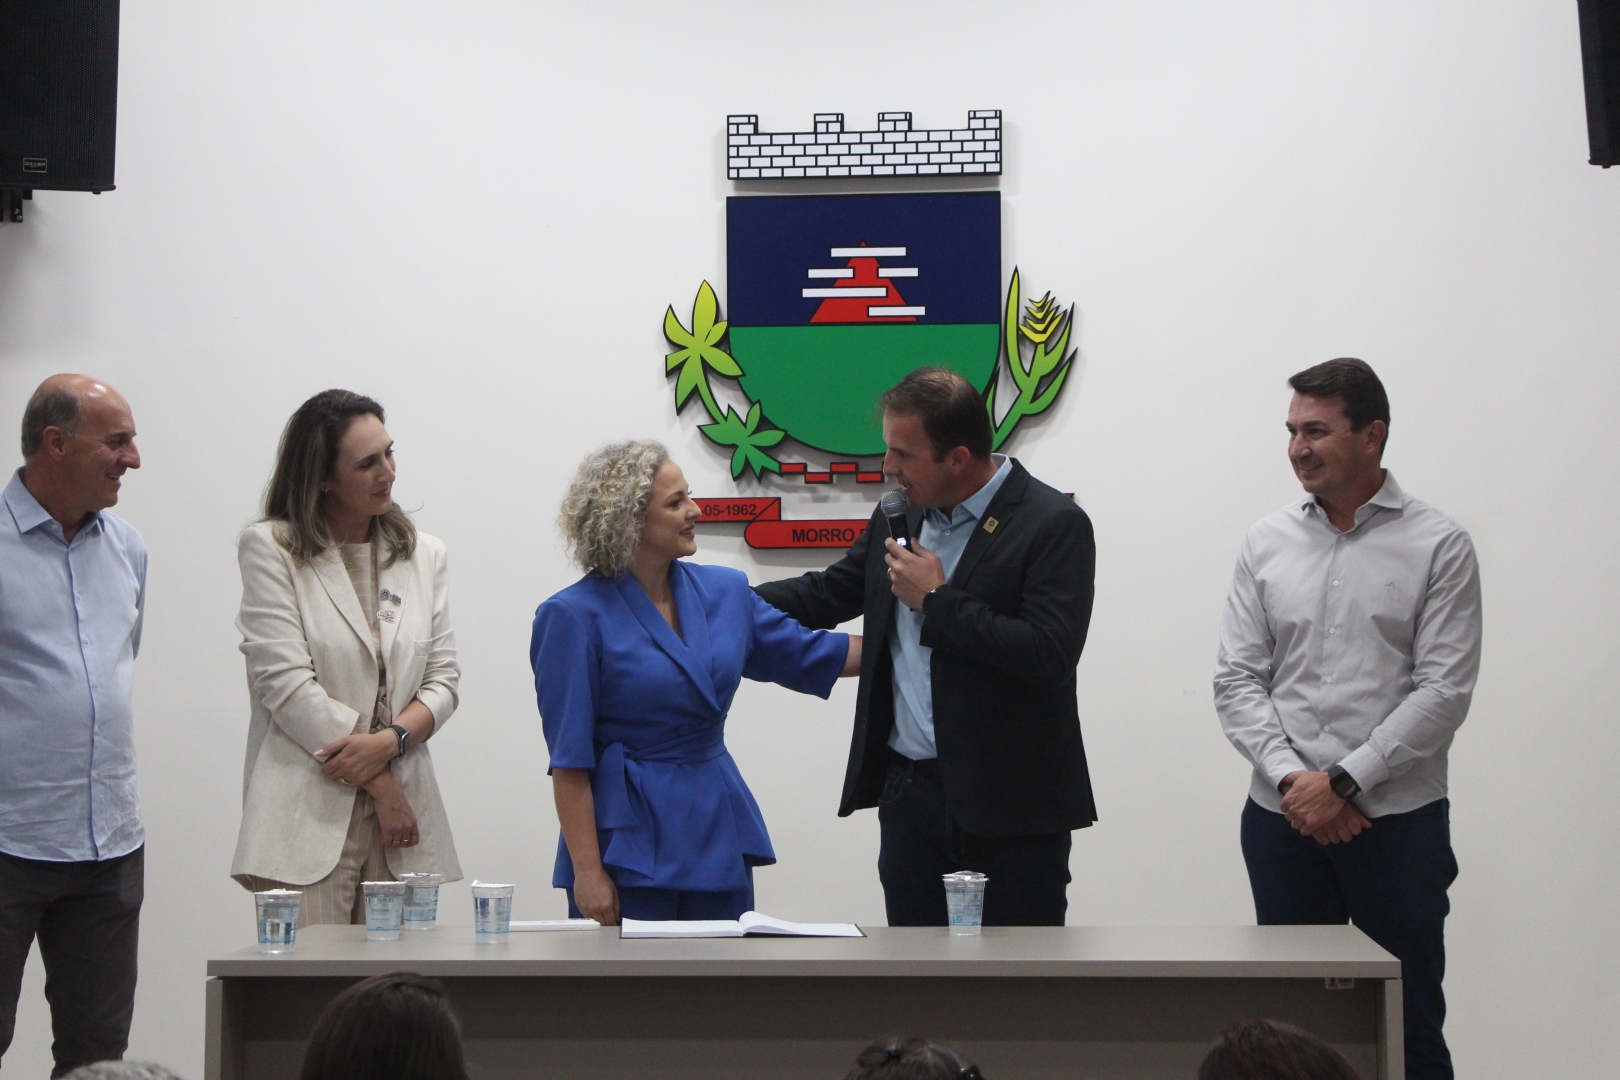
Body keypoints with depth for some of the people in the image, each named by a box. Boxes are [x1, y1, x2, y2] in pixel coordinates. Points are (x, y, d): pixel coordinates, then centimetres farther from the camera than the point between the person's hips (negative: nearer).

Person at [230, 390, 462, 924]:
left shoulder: (423, 554, 16)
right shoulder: (270, 549, 2)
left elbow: (443, 679, 11)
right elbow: (285, 684, -7)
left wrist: (392, 739, -11)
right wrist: (379, 783, -8)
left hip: (403, 817, 4)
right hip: (309, 816, -4)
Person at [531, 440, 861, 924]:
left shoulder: (724, 591, 7)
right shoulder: (576, 616, -10)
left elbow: (808, 656, 18)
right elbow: (570, 761, -11)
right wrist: (587, 872, -15)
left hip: (718, 834, 6)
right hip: (629, 845, -6)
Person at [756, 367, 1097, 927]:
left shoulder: (1054, 525, -12)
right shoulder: (899, 517, 11)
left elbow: (1049, 656, -22)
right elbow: (824, 596, 22)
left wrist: (937, 601, -16)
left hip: (1009, 812, -6)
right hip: (908, 794, 7)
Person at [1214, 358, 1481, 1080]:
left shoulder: (1438, 546, -2)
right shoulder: (1267, 543, 8)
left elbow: (1444, 692, -7)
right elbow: (1237, 681, 6)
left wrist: (1344, 782, -13)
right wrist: (1291, 779, -9)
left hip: (1398, 818, -3)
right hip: (1282, 821, 3)